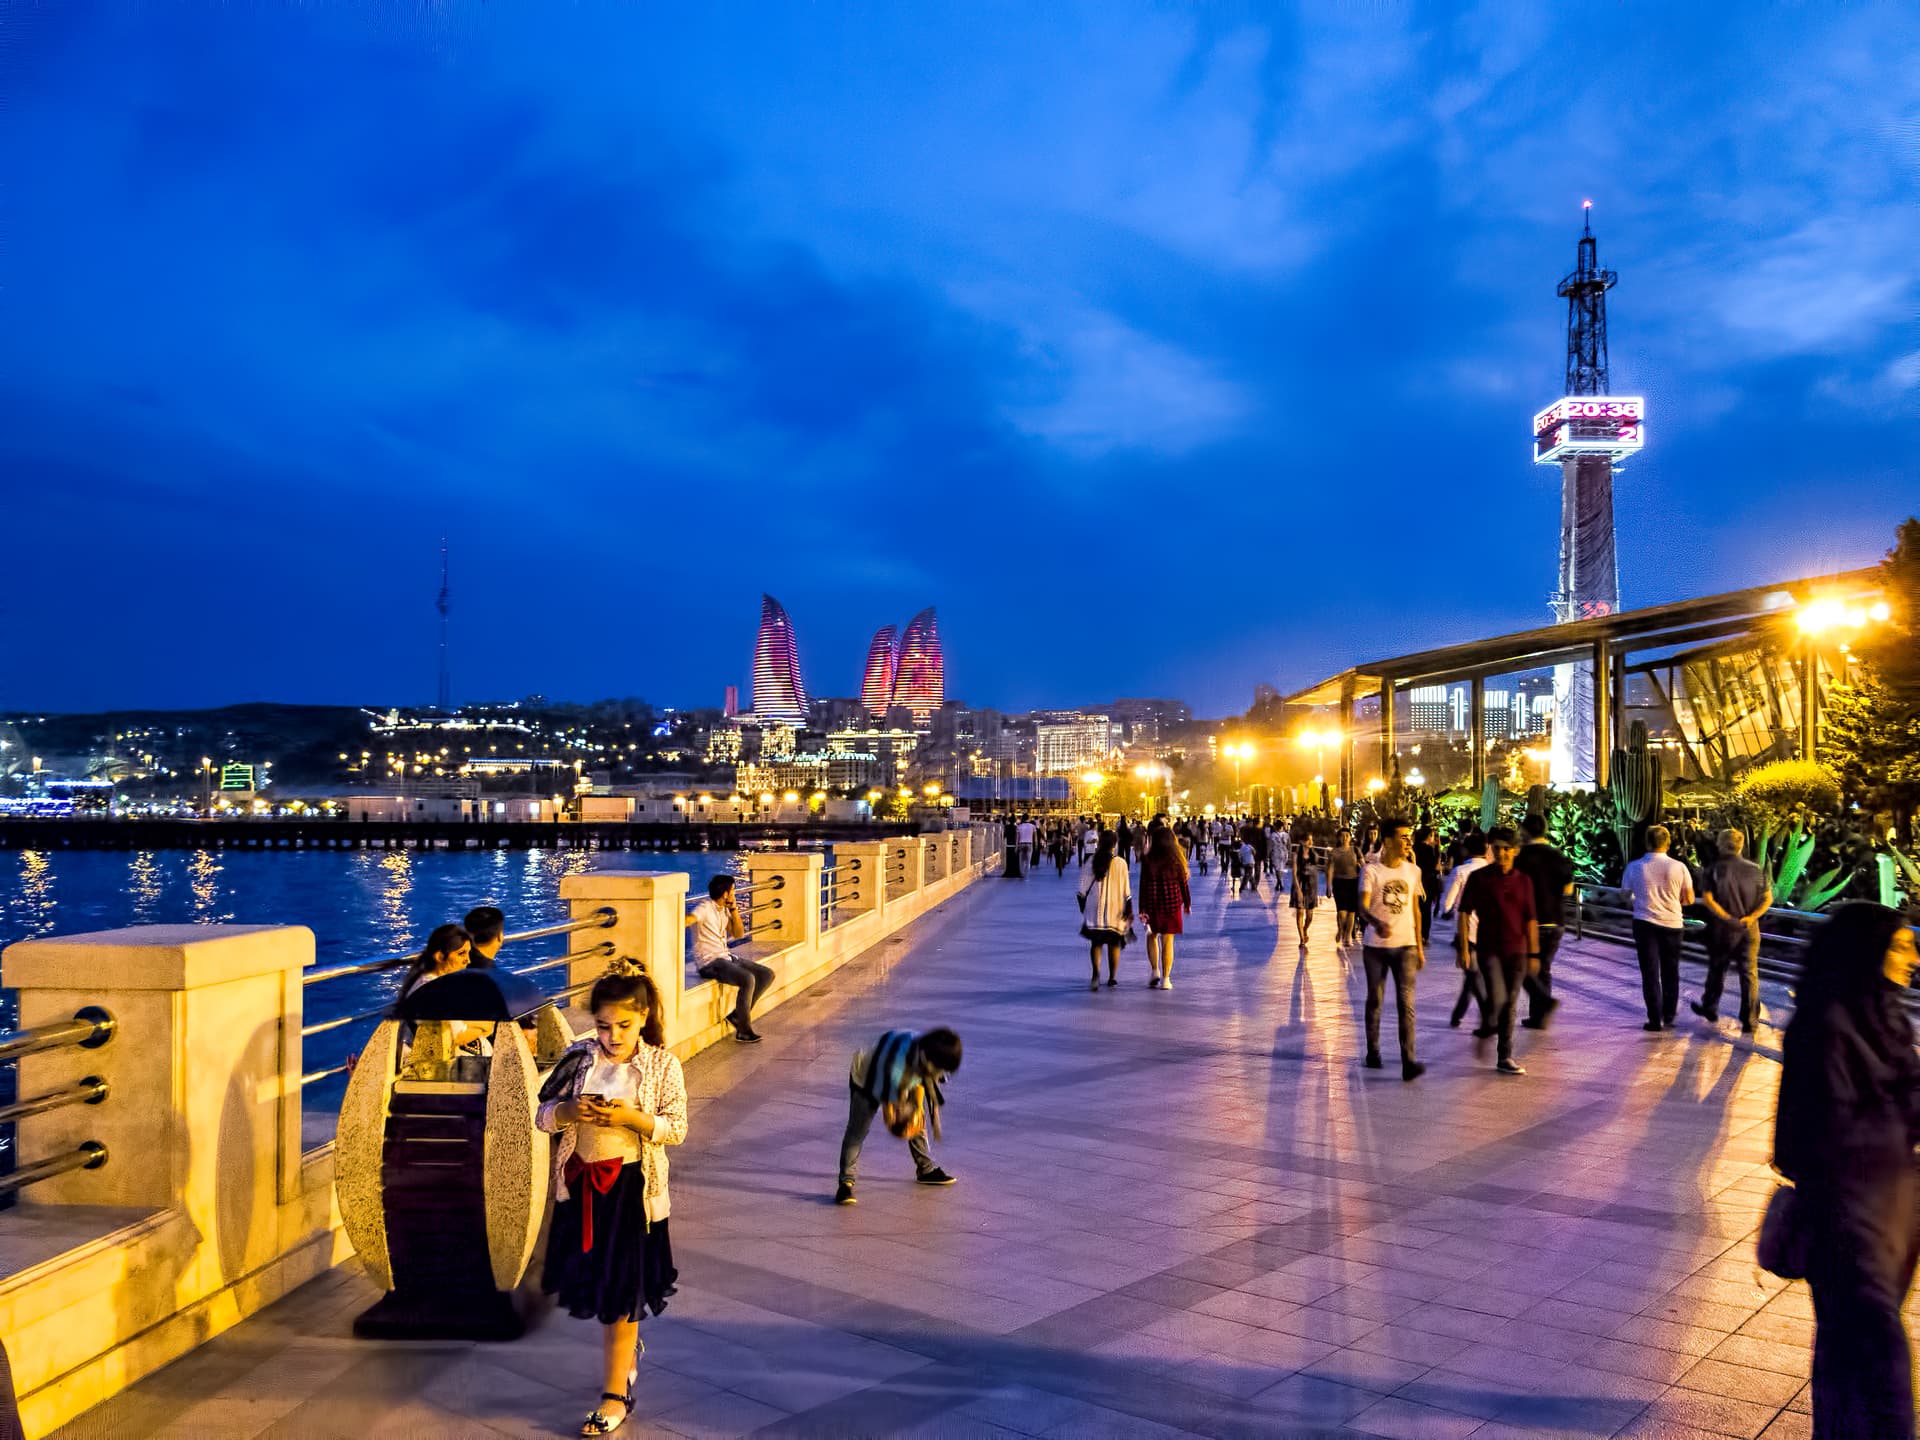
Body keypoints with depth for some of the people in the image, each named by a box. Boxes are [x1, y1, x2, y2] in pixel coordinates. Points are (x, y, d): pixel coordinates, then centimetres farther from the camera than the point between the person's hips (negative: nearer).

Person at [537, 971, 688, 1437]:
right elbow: (543, 1117, 0)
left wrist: (631, 1118, -25)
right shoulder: (579, 1058, -3)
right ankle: (628, 1346, 44)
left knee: (621, 1286, 2)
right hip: (581, 1183, 4)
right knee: (593, 1279, 17)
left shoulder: (663, 1065, -11)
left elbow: (677, 1129, -10)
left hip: (631, 1187, -4)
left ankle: (617, 1393, 12)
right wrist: (570, 1110, -21)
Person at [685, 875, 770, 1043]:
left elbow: (739, 934, 12)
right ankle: (744, 1031, -15)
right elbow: (686, 920, -30)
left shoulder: (724, 910, 13)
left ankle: (737, 1015, 6)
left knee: (767, 975, 0)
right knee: (748, 979, -30)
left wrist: (734, 909, 4)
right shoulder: (706, 908, -13)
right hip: (709, 962, -9)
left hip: (725, 957, 9)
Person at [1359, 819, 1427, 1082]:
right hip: (1375, 945, -2)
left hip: (1405, 945, 2)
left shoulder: (1413, 871, 7)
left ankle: (1408, 1062, -11)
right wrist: (1377, 922, -38)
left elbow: (1415, 909, 14)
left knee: (1406, 1003, -8)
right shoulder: (1371, 870, -6)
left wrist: (1420, 947, 12)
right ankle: (1373, 1052, 26)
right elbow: (1363, 907, -16)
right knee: (1374, 1001, 10)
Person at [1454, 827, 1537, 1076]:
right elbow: (1464, 913, -3)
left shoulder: (1523, 881, 6)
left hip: (1516, 950, 3)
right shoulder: (1479, 878, -3)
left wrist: (1533, 953, 7)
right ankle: (1486, 1027, 16)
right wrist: (1463, 947, -9)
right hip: (1488, 949, -3)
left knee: (1510, 1004, 6)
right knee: (1497, 998, -16)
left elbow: (1530, 920, 9)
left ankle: (1505, 1057, 15)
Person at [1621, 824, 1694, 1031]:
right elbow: (1689, 899, 1)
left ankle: (1655, 1019, -1)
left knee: (1650, 973, 3)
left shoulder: (1634, 867, -6)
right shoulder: (1678, 867, -6)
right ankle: (1668, 1018, 19)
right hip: (1672, 923, 1)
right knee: (1670, 973, 15)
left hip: (1645, 923, -1)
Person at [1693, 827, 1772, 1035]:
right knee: (1749, 974, 6)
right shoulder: (1754, 869, 0)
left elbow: (1707, 899, -17)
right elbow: (1768, 898, -2)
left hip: (1722, 930, -2)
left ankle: (1710, 1010, 32)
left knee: (1716, 971, 15)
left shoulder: (1714, 869, -8)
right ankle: (1750, 1022, 7)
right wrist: (1751, 917, -12)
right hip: (1749, 930, 2)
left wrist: (1728, 918, -16)